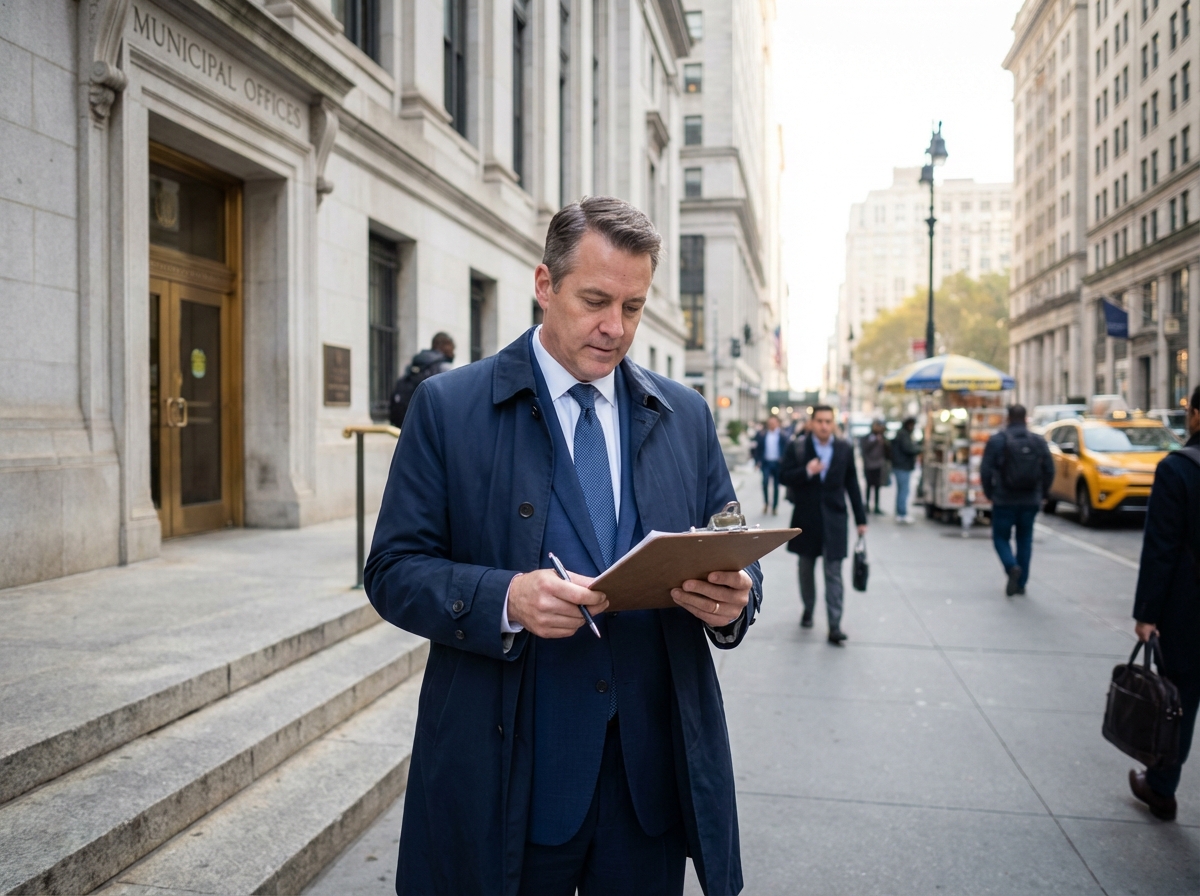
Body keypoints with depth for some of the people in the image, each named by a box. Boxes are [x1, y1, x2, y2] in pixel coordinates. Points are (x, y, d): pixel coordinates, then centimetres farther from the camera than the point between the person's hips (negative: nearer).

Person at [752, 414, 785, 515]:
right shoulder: (761, 434, 3)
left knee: (776, 485, 7)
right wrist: (758, 461, -3)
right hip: (766, 462, 0)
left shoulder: (782, 435, 0)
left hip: (778, 463, 0)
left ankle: (774, 506, 17)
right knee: (765, 482, -14)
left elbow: (786, 448, -1)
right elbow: (757, 448, 4)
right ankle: (766, 502, 6)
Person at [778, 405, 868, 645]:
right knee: (806, 569, 16)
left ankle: (834, 626, -5)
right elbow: (784, 477, -6)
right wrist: (806, 472, -24)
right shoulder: (796, 446, -4)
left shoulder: (845, 449, 0)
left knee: (833, 573, -5)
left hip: (834, 519, 0)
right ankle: (808, 610, 35)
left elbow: (852, 485, 4)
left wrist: (861, 519, 4)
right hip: (806, 518, 1)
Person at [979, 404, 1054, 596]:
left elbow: (986, 471, -9)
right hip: (1031, 501, 3)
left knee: (1001, 537, 9)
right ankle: (1020, 583, 14)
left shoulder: (997, 440, -6)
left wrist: (990, 494, 5)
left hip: (1004, 501, -3)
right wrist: (1039, 494, 16)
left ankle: (1012, 566, -17)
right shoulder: (1039, 441, 3)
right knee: (1025, 540, 13)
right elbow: (1049, 471, 3)